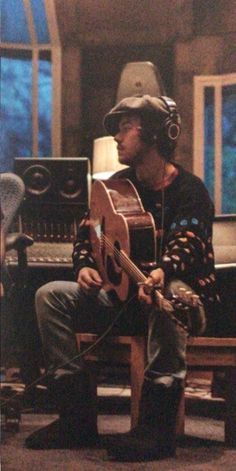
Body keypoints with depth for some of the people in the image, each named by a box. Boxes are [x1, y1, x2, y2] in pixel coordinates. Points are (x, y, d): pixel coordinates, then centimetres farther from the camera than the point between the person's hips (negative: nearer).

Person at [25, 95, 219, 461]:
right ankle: (78, 418, -16)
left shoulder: (189, 190, -10)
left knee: (167, 294, -42)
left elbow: (188, 243, -26)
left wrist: (161, 272, -49)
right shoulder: (117, 185, 10)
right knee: (51, 295, -11)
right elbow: (87, 232, 9)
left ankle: (158, 427, -44)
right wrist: (84, 266, -15)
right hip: (123, 298, 6)